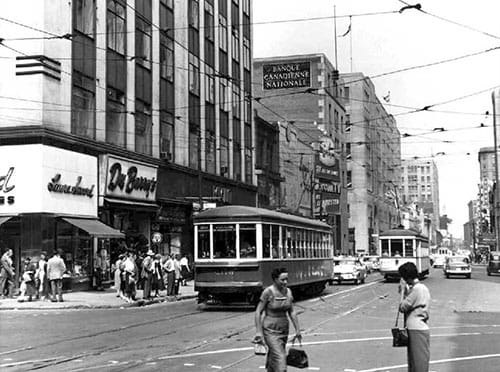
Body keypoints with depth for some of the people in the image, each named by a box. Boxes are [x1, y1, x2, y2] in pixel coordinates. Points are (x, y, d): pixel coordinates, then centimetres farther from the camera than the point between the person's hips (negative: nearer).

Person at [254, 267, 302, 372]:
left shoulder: (288, 292, 2)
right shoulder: (268, 292, -15)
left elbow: (292, 312, 10)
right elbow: (258, 312, -11)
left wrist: (297, 330, 9)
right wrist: (259, 331, -15)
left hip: (284, 330, 6)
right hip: (270, 331, -6)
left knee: (273, 358, 18)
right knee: (280, 359, -15)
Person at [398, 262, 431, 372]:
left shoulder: (416, 289, -16)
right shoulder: (423, 287, 13)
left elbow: (403, 307, -14)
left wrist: (403, 290, -4)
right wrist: (405, 291, 10)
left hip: (417, 330, -9)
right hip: (421, 329, 9)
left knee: (419, 362, -5)